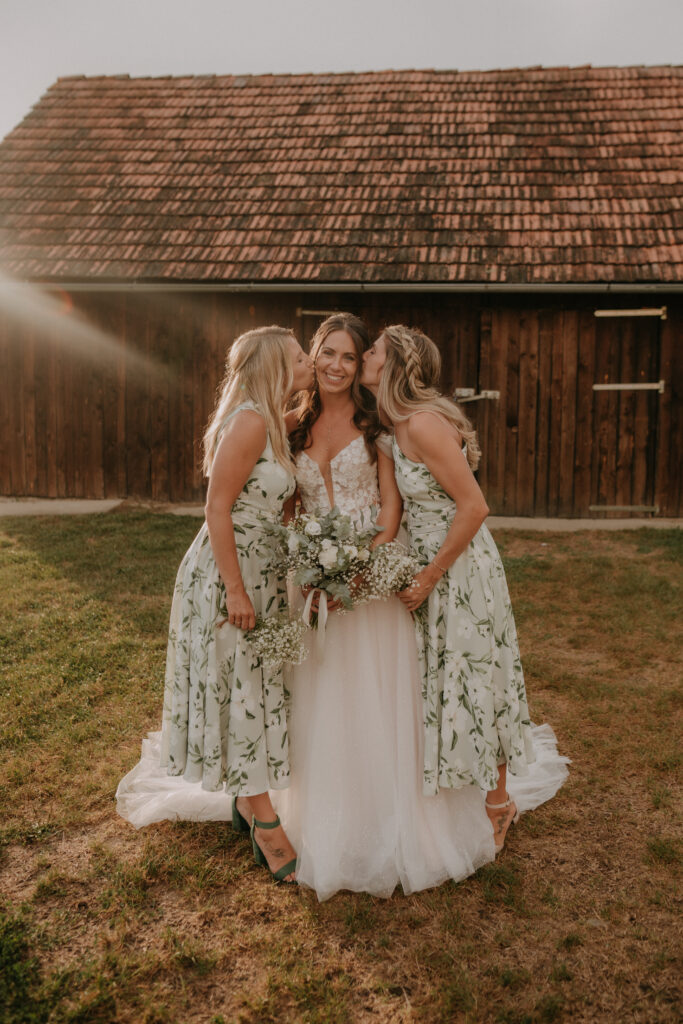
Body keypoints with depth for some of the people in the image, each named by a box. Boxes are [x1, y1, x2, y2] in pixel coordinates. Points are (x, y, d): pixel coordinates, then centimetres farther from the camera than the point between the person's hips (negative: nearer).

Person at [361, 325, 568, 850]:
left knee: (473, 685, 5)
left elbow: (474, 507, -25)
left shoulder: (423, 424, -22)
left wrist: (428, 579, -20)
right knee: (442, 684, 19)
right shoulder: (401, 424, 7)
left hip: (461, 569, -9)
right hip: (432, 565, 9)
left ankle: (497, 805, 25)